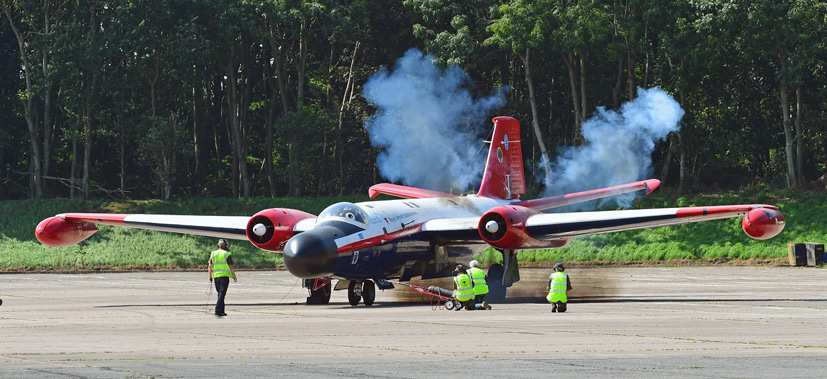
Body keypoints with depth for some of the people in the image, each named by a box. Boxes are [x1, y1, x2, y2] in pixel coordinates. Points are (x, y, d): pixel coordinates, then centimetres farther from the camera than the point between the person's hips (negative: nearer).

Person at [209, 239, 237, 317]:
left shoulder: (213, 254, 9)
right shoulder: (227, 254, -4)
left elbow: (210, 266, 6)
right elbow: (231, 267, -5)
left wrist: (210, 276, 14)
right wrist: (234, 276, 3)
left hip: (216, 276, 5)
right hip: (224, 275, -5)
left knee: (220, 293, 15)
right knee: (222, 293, -9)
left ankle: (221, 311, 16)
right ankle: (218, 310, -20)